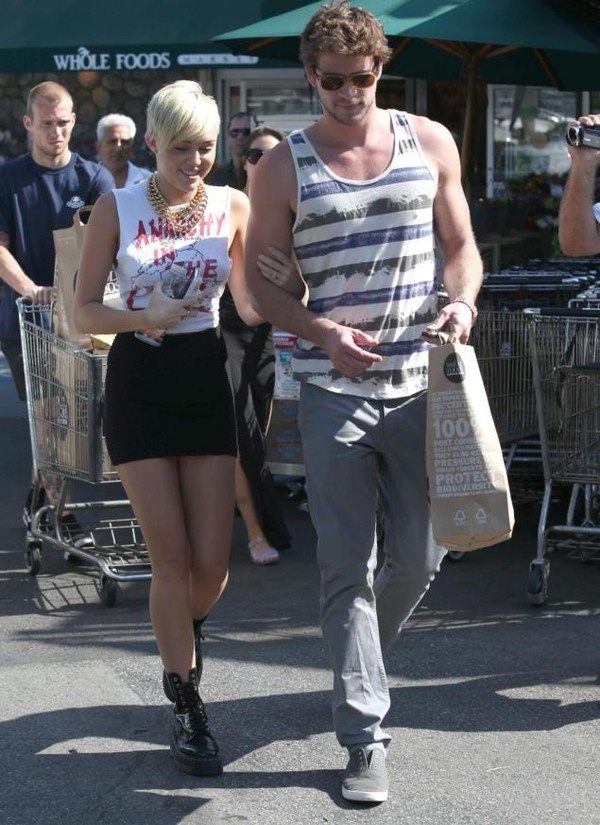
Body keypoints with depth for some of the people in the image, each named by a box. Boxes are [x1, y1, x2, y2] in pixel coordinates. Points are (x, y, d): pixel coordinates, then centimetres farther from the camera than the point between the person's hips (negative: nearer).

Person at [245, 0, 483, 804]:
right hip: (334, 391, -2)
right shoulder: (285, 166, 0)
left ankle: (357, 656, 39)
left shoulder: (429, 142, 6)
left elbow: (461, 243, 13)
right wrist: (323, 331, -16)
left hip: (420, 385, 3)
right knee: (347, 564, -2)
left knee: (419, 555, 9)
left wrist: (463, 303, -8)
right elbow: (262, 277, 1)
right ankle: (365, 737, 3)